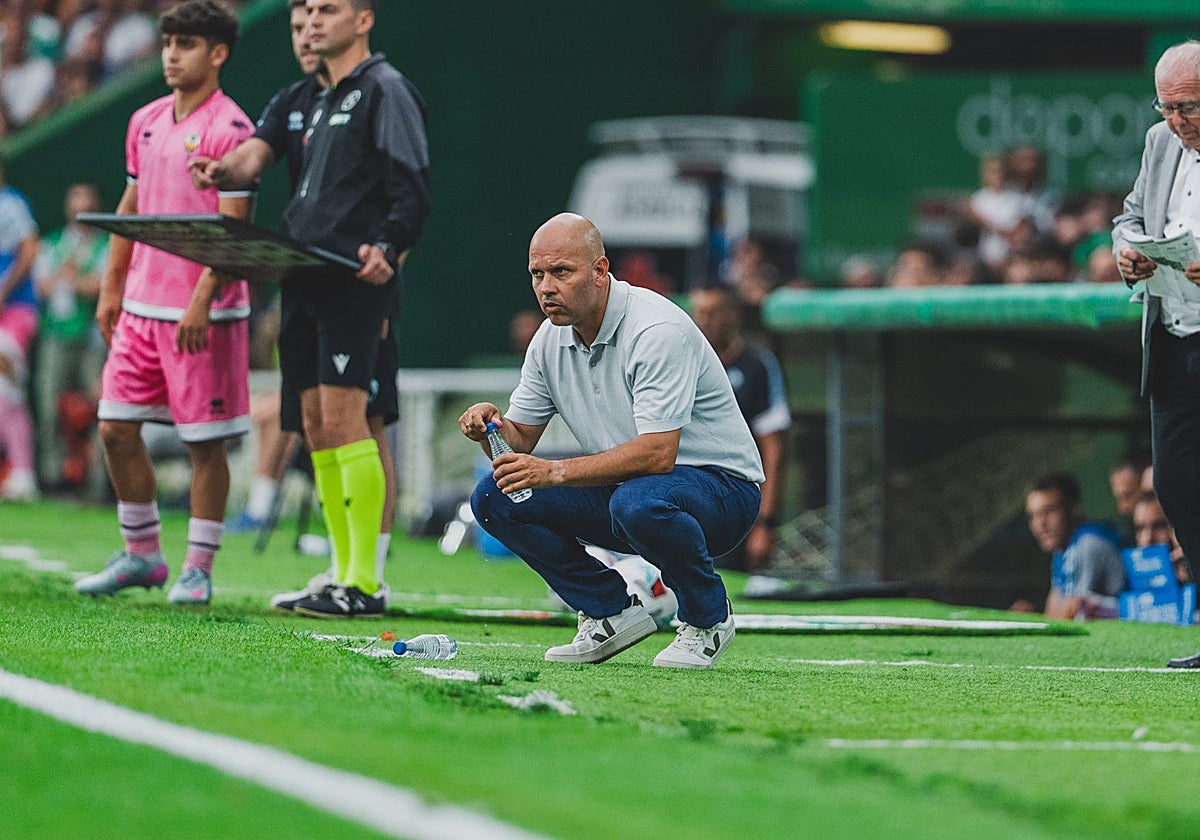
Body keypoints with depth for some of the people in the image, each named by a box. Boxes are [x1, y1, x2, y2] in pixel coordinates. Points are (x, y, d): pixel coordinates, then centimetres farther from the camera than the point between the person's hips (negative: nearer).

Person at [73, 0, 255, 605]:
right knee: (116, 429, 6)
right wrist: (111, 287, 16)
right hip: (141, 306, 7)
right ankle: (142, 554, 19)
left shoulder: (230, 129, -10)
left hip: (204, 313, -7)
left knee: (205, 441, 0)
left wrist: (202, 300, -21)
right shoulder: (145, 123, 12)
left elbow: (234, 225, -15)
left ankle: (197, 570, 7)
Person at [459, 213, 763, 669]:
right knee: (494, 497, -9)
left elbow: (657, 454, -32)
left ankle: (707, 617, -12)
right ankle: (611, 612, 2)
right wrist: (490, 424, -19)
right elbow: (520, 439, 5)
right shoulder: (550, 340, 1)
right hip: (620, 490, 7)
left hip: (721, 486, -7)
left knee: (638, 503, -41)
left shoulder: (658, 331, -24)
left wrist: (556, 472, -36)